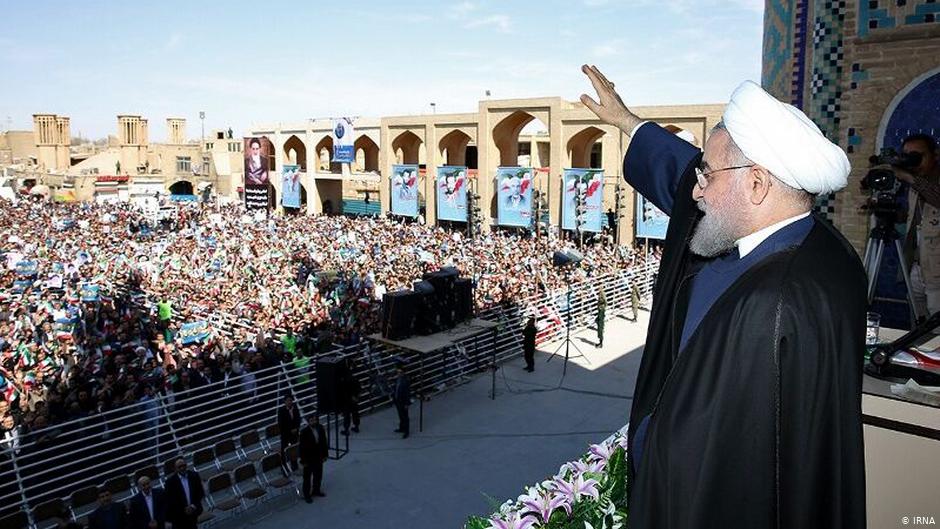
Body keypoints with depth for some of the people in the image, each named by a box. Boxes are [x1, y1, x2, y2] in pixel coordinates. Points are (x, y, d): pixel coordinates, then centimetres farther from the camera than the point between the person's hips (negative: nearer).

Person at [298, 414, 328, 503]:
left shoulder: (321, 428, -7)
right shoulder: (304, 432, -21)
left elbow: (324, 442, 3)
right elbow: (302, 447, -15)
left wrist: (325, 455, 4)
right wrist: (303, 461, -13)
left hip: (319, 458, 5)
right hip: (309, 459, -5)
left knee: (318, 475, 19)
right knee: (307, 477, 9)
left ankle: (316, 490, 39)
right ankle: (306, 494, 24)